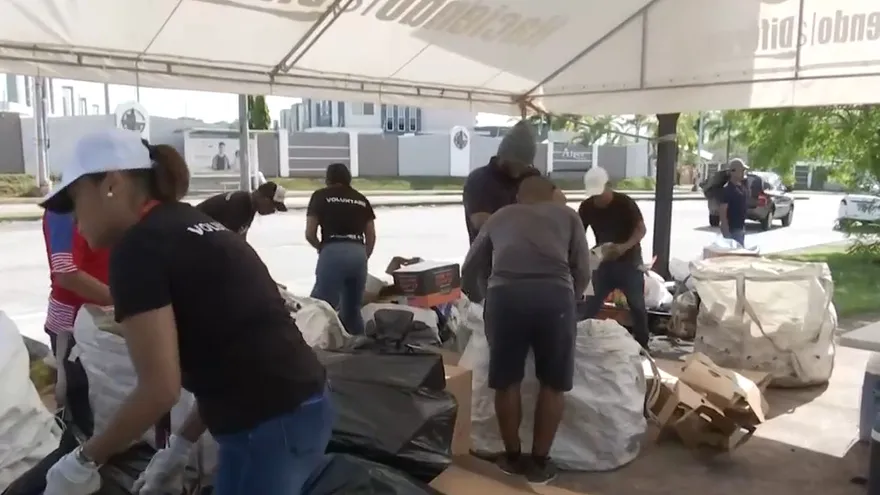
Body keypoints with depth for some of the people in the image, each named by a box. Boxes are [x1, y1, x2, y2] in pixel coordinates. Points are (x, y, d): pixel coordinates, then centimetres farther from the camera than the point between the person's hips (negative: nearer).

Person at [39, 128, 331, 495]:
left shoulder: (138, 248, -12)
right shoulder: (193, 229, 14)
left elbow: (160, 388, -15)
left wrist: (83, 461, 0)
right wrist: (180, 446, 19)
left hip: (269, 426, -8)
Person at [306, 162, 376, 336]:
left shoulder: (320, 196, 11)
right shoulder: (361, 199, 21)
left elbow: (310, 234, 6)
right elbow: (371, 237, 17)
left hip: (333, 253, -4)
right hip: (358, 254, 5)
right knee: (353, 310, 16)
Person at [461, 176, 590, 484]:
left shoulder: (499, 217, 29)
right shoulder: (567, 215, 26)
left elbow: (469, 272, 29)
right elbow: (583, 272, 19)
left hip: (505, 294, 1)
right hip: (555, 295, 0)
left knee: (506, 382, 17)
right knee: (553, 384, 16)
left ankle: (512, 457, 31)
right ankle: (539, 463, 26)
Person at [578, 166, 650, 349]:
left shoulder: (625, 203, -19)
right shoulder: (586, 207, -10)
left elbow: (641, 229, -19)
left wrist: (624, 247, -37)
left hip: (629, 261, -3)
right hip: (603, 262, 3)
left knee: (637, 306, 5)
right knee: (590, 306, 0)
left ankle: (642, 345, 20)